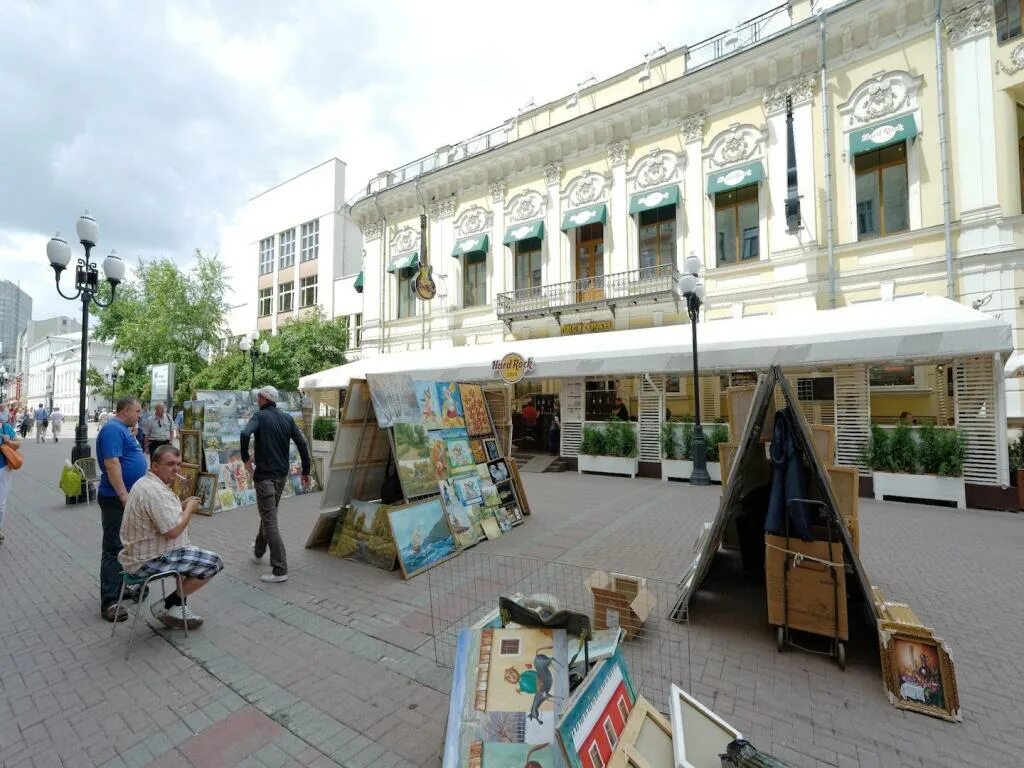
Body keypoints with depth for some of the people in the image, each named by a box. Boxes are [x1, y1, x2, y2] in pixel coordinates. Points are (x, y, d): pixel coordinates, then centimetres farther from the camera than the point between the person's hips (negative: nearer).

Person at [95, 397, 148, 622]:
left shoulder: (123, 429, 14)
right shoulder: (113, 429, -17)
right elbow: (112, 463, -25)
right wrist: (124, 496, -26)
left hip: (129, 496, 10)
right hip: (117, 499, -10)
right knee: (114, 548, -5)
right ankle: (109, 602, 1)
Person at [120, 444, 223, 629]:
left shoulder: (146, 483, 9)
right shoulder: (156, 491, -26)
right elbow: (173, 531, -28)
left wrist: (183, 507, 5)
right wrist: (189, 509, -12)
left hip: (138, 552, 11)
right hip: (149, 561, -11)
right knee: (214, 563, -10)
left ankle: (179, 607, 26)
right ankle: (166, 605, 4)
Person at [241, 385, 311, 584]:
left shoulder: (260, 416, -7)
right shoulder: (287, 418, 7)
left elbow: (245, 434, -29)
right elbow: (301, 443, 3)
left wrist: (245, 458, -14)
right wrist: (306, 471, 8)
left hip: (264, 475, -6)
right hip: (282, 474, 6)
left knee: (270, 521, -4)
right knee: (268, 513, 25)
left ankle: (280, 570, -4)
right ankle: (258, 551, 47)